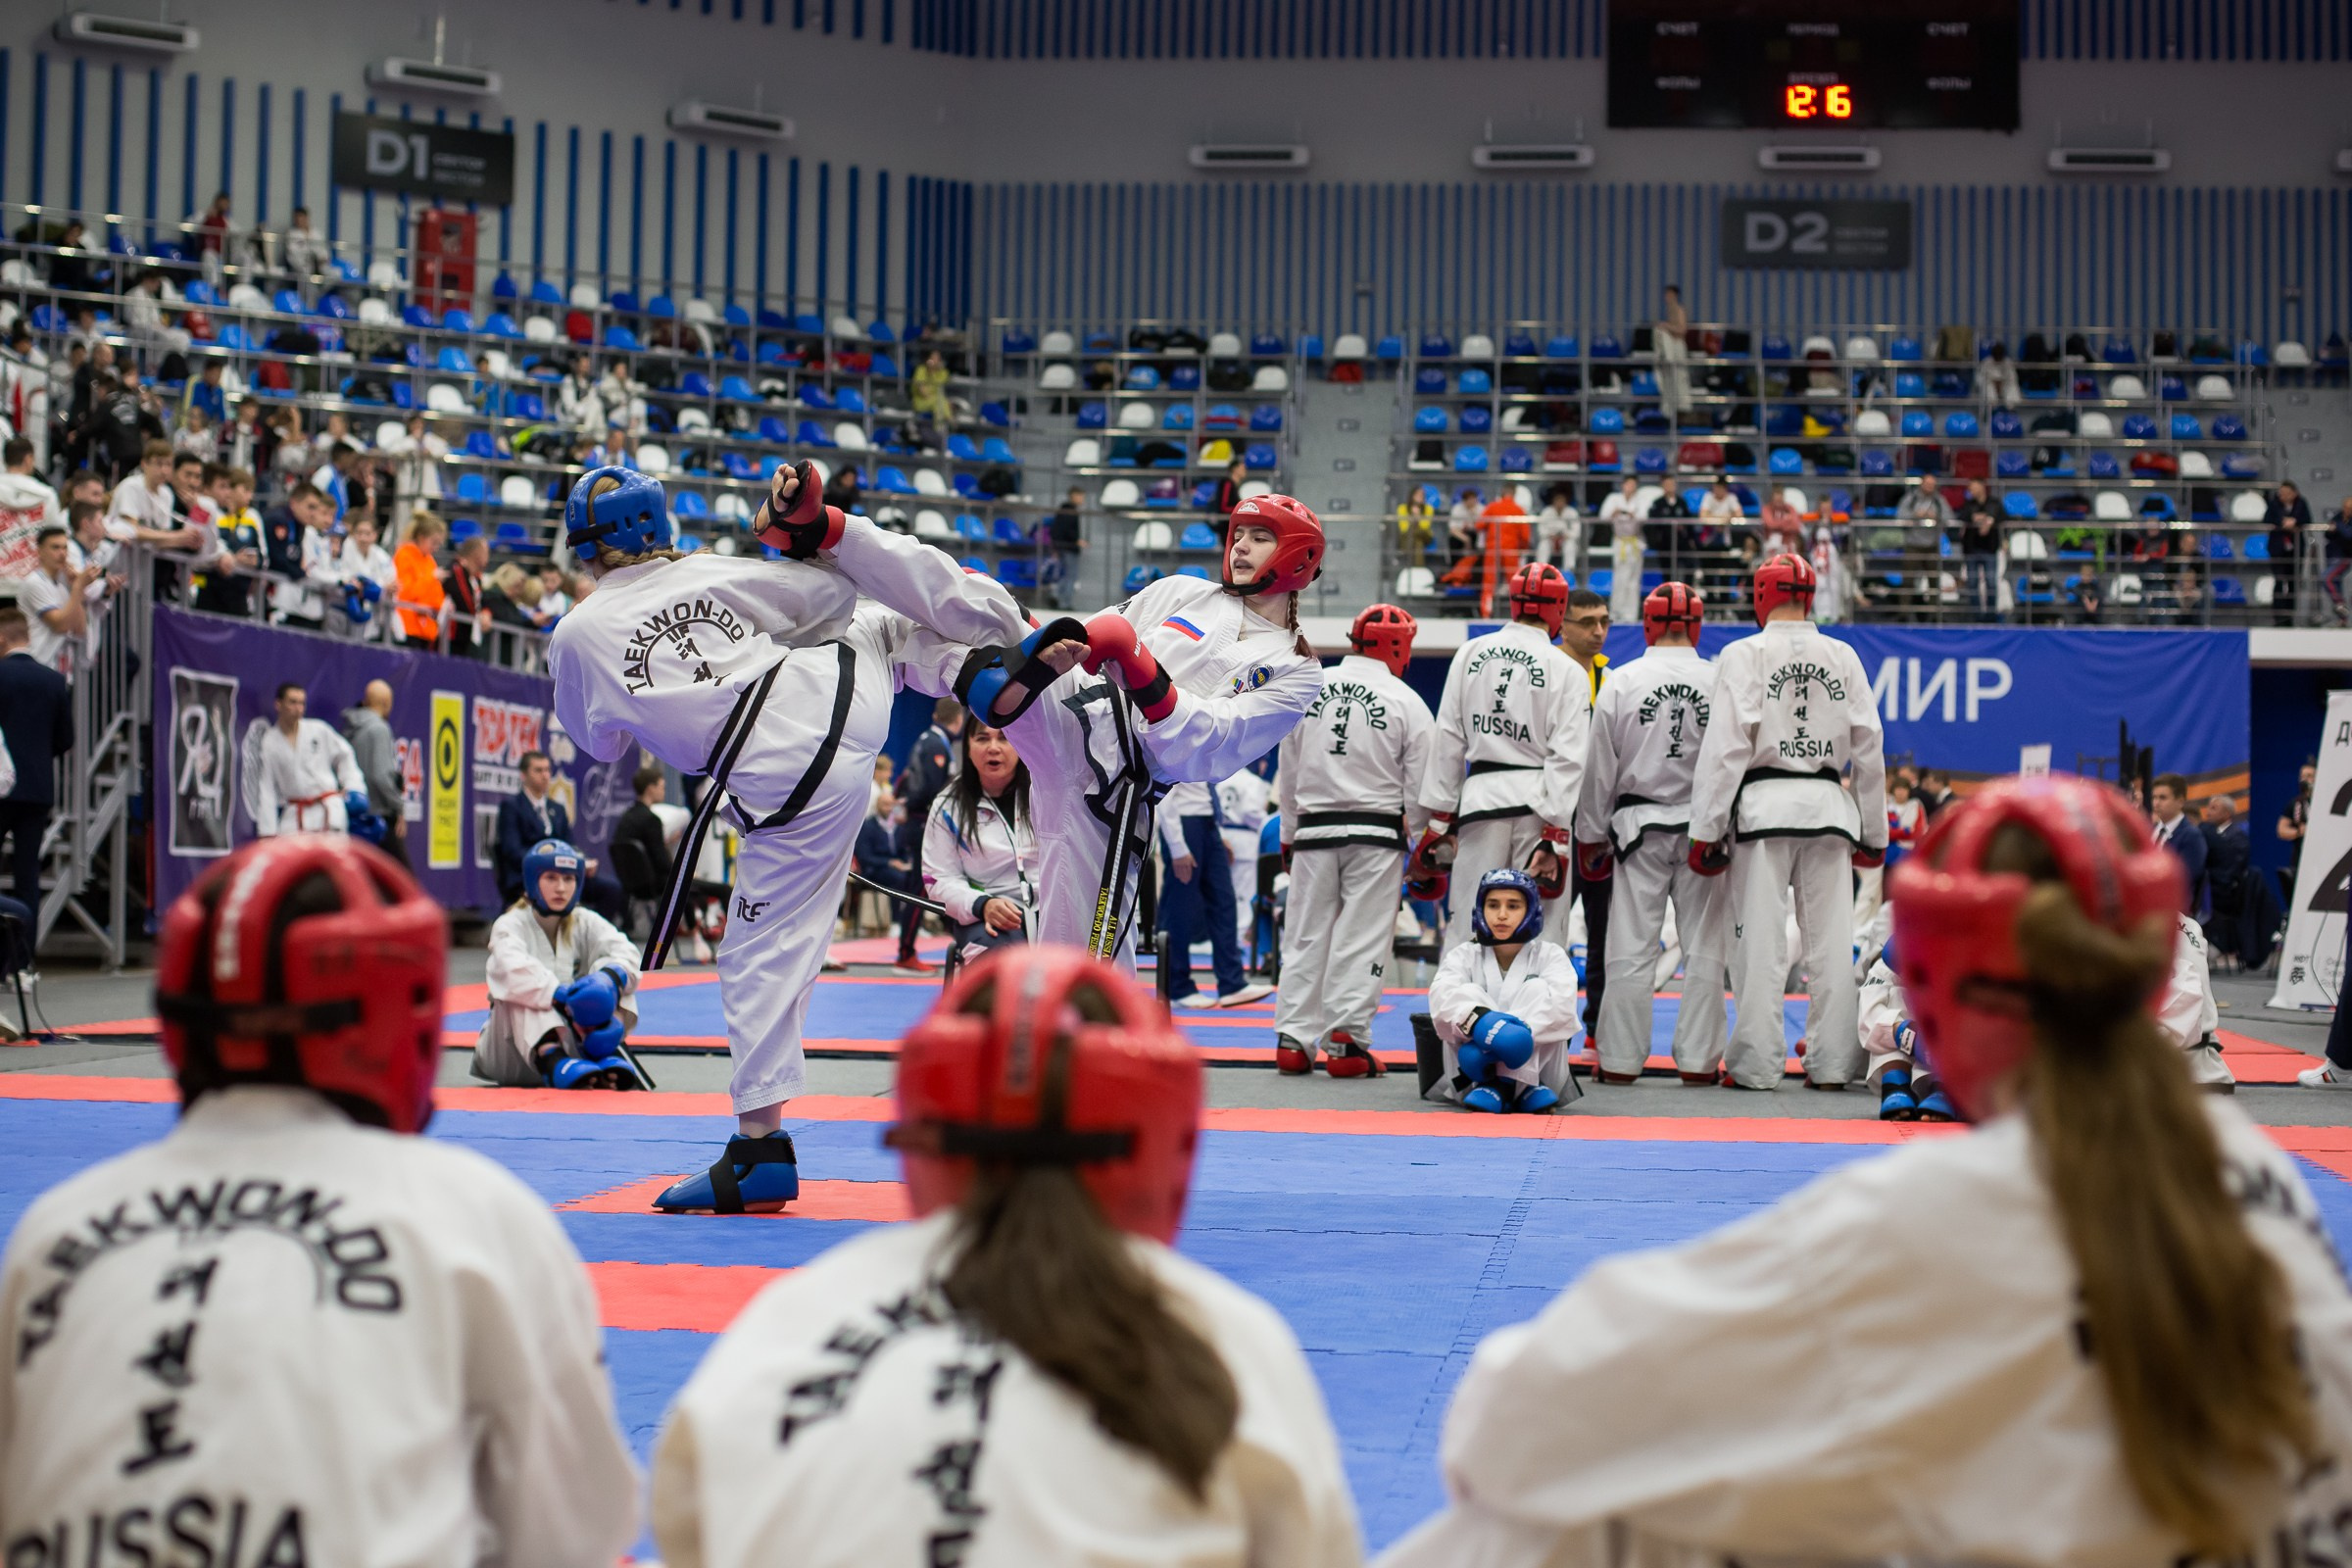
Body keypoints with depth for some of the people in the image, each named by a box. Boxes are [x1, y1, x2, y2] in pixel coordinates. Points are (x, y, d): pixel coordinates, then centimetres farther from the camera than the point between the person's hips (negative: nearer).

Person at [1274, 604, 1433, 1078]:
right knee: (1362, 939, 1)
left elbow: (1288, 772, 11)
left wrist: (1289, 834, 20)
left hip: (1315, 830, 3)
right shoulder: (1405, 702, -4)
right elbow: (1420, 785, -2)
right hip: (1376, 836, -3)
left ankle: (1294, 1041, 8)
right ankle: (1346, 1042, -1)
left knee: (1306, 934, 8)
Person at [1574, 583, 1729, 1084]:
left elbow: (1599, 768, 1)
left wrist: (1592, 834, 11)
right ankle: (1700, 1059, 9)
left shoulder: (1620, 683, -5)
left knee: (1631, 947, 3)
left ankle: (1619, 1058, 7)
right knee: (1703, 946, 6)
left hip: (1640, 825, 0)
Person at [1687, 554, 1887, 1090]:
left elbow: (1725, 745, -8)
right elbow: (1869, 748, 10)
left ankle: (1756, 1063, 2)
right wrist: (1873, 833, 18)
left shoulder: (1744, 655, -4)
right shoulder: (1844, 658, 7)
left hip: (1763, 805, -3)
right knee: (1830, 939, 7)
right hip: (1829, 805, 3)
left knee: (1761, 941, 0)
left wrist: (1706, 829, -4)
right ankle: (1832, 1063, 10)